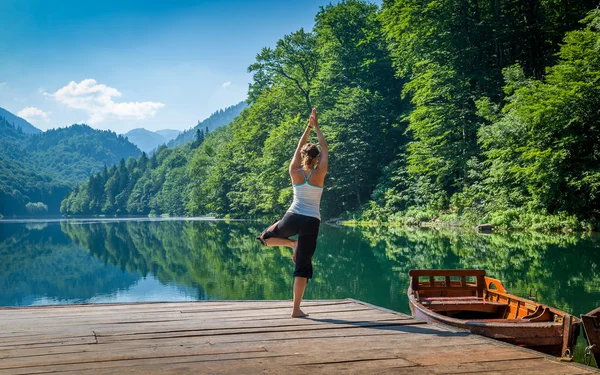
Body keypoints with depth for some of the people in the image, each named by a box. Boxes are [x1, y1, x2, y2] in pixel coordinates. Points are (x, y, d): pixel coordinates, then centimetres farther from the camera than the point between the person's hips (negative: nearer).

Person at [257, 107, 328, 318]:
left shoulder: (295, 173, 2)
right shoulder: (320, 174, -2)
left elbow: (299, 147, 16)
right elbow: (324, 148, 11)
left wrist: (308, 127, 22)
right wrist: (316, 126, 19)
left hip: (293, 218, 1)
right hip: (311, 222, -1)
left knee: (265, 237, 27)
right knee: (303, 266, 2)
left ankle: (291, 243, 0)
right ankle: (296, 310, -1)